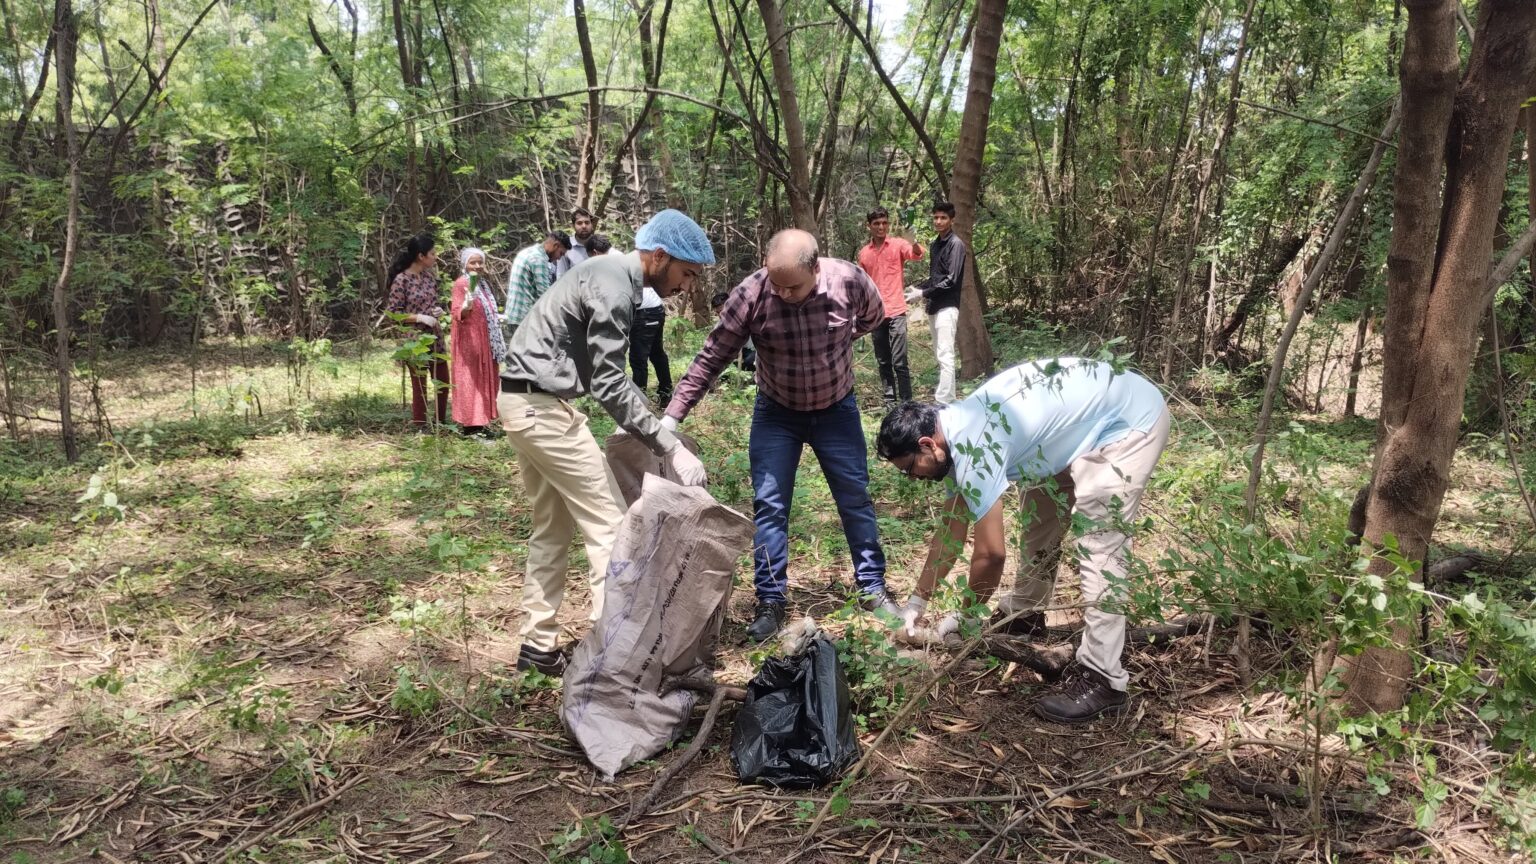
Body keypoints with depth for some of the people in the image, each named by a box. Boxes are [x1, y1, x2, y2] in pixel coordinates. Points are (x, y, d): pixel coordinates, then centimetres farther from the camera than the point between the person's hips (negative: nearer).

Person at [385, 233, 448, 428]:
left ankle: (441, 424, 28)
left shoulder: (430, 274, 5)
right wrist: (419, 317, -19)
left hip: (435, 337, 6)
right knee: (420, 386, 3)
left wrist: (439, 310, -3)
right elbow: (392, 312, -13)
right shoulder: (401, 279, -13)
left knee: (443, 383, 13)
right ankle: (420, 428, 15)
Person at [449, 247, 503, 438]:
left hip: (483, 341, 9)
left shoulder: (481, 283, 13)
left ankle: (478, 421, 16)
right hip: (469, 340, -9)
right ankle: (470, 424, -6)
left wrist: (498, 320, 32)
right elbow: (457, 314, -21)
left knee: (482, 379, 10)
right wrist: (467, 305, -39)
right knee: (470, 379, -7)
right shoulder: (461, 283, -13)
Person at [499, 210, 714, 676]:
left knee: (553, 529, 16)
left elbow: (606, 372, 17)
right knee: (610, 526, -5)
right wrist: (670, 446, -23)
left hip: (526, 404, 10)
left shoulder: (612, 274, 13)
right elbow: (610, 385, -23)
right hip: (544, 407, -10)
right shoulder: (613, 287, -18)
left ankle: (539, 645, 23)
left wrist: (653, 424, 11)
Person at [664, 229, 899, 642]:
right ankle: (770, 601, 9)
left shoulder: (850, 281, -23)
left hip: (836, 409, 1)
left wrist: (833, 343, -1)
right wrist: (672, 416, -23)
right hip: (776, 413, -1)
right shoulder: (750, 295, -26)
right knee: (769, 505, -3)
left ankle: (873, 587, 25)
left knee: (856, 498, 9)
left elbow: (872, 316, 3)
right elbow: (710, 359, -19)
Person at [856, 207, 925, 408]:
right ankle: (890, 401, 17)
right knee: (883, 362, 9)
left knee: (899, 362, -7)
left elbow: (917, 254, -22)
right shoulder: (863, 253, 10)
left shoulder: (898, 244, -1)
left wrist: (913, 241, -45)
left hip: (896, 312, -4)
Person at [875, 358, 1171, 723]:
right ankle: (1024, 614, 36)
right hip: (1088, 414, 10)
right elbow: (951, 531, 10)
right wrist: (917, 602, 12)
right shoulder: (956, 436, 1)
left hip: (1130, 419, -10)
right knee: (1040, 518, 18)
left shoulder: (973, 447, -28)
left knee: (1098, 545, -14)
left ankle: (1102, 679, -11)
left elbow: (992, 552, -24)